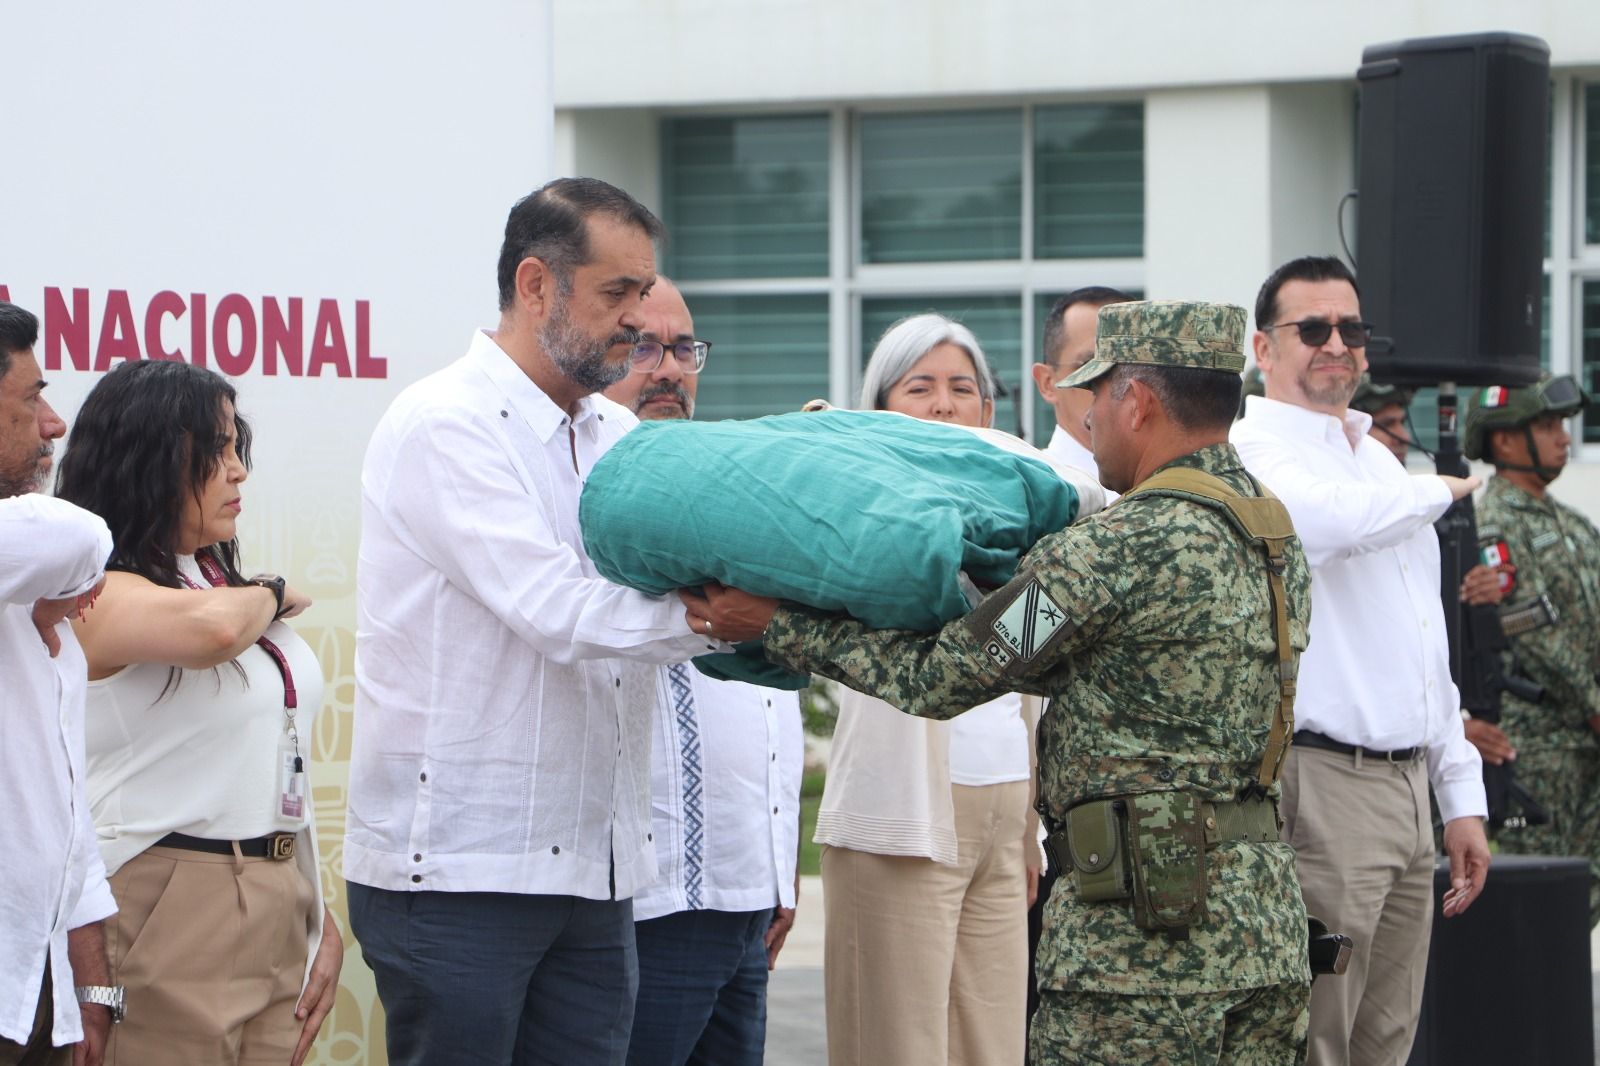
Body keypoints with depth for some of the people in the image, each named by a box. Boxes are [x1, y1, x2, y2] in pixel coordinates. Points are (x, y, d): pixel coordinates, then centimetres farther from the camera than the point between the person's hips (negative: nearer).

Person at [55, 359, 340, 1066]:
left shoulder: (221, 582, 15)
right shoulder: (98, 596, -10)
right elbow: (209, 629, -32)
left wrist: (324, 924, 14)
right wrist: (269, 597, -8)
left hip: (278, 916, 7)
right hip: (170, 920, -7)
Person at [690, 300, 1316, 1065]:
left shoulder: (1124, 546, -14)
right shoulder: (1276, 538, 13)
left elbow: (941, 681, -9)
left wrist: (774, 624, 1)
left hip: (1147, 935, -9)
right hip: (1270, 927, 9)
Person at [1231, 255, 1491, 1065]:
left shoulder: (1381, 464, 21)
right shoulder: (1253, 452, -7)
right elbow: (1331, 519, -31)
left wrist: (1461, 798, 19)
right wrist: (1437, 490, -9)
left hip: (1408, 787, 8)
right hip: (1320, 783, -8)